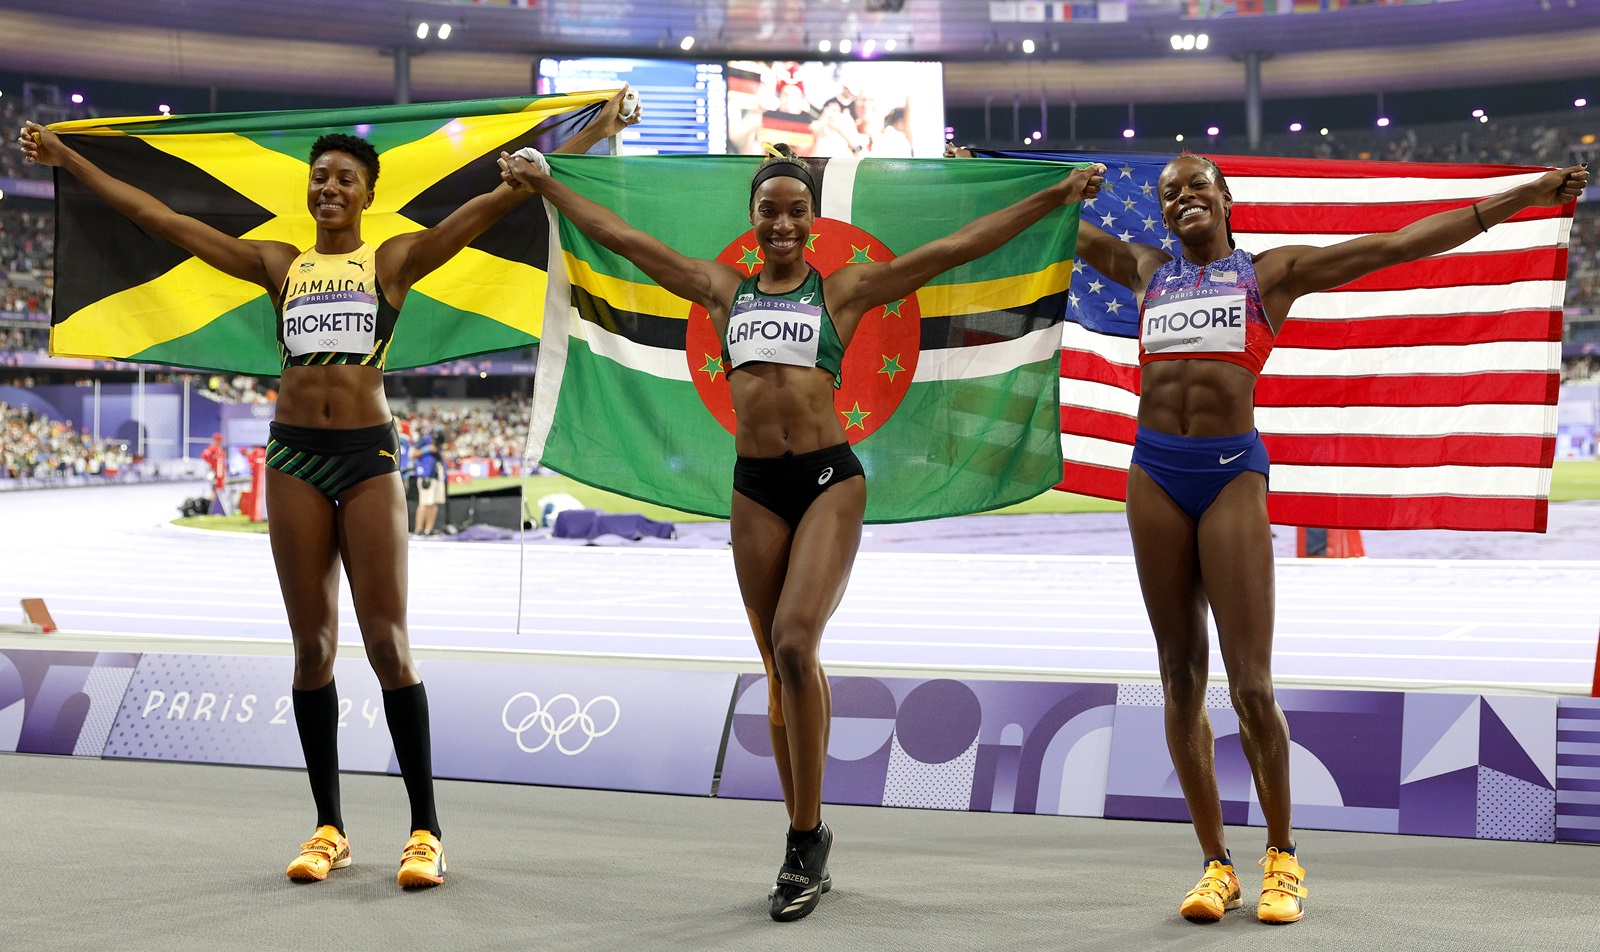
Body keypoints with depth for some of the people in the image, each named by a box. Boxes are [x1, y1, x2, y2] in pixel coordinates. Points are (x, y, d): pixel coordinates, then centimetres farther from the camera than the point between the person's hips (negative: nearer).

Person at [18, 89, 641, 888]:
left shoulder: (393, 261, 5)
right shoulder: (279, 265, 12)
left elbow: (500, 199, 0)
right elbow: (159, 217, 13)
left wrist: (593, 134, -3)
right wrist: (67, 160, 14)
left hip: (369, 455, -3)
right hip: (294, 454, 3)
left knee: (387, 641, -6)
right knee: (312, 646, 5)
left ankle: (425, 830, 0)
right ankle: (328, 828, 13)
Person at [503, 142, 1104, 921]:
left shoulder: (844, 290, 6)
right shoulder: (723, 290, 14)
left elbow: (959, 246, 2)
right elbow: (618, 235, 19)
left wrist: (1056, 195, -1)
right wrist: (544, 184, 22)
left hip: (829, 478, -3)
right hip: (755, 486, 3)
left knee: (795, 646, -17)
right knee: (781, 667, 7)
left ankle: (805, 837, -6)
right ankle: (807, 840, 17)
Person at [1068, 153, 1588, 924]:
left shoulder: (1274, 272, 9)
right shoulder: (1145, 272, 17)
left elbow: (1399, 245, 7)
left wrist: (1525, 195, 4)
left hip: (1234, 472, -3)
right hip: (1154, 472, 3)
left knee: (1251, 687, -7)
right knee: (1181, 679, 3)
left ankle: (1281, 857, 12)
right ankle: (1216, 865, 11)